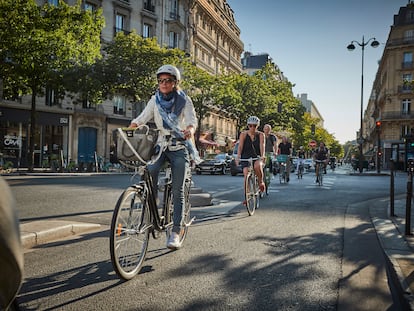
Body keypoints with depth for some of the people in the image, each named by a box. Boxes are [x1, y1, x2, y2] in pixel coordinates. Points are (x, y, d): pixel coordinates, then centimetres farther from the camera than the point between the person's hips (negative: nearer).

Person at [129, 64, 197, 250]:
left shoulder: (184, 100, -4)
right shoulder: (155, 100, 5)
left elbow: (192, 119, -17)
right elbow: (143, 118, -3)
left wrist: (190, 130, -41)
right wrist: (130, 127, -23)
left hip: (179, 147, -2)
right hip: (160, 145, 3)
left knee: (177, 191, -5)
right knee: (150, 171, -28)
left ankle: (176, 232, 2)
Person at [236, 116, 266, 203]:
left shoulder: (261, 135, -1)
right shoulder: (243, 134, -3)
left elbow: (262, 146, -15)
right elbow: (240, 146, -13)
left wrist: (262, 156, -33)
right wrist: (238, 157, -30)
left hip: (257, 157, 0)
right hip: (245, 158, 0)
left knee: (257, 166, -35)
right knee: (247, 177, -15)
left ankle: (261, 182, -7)